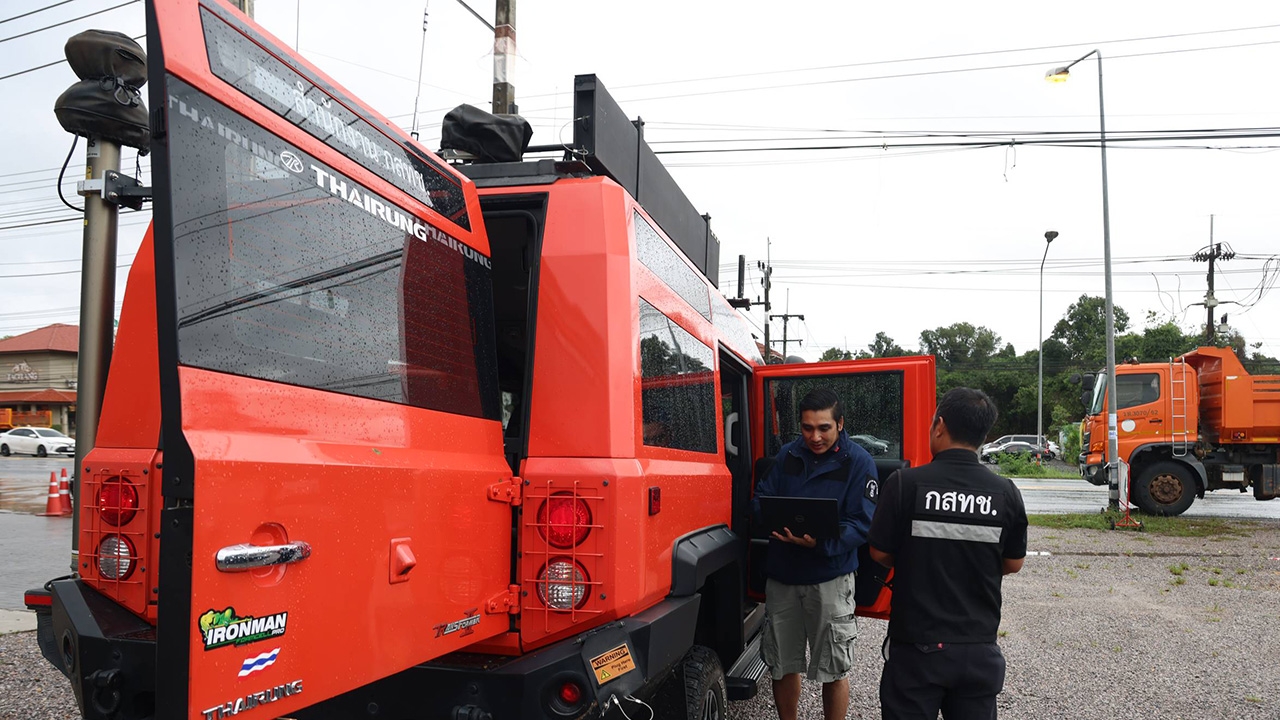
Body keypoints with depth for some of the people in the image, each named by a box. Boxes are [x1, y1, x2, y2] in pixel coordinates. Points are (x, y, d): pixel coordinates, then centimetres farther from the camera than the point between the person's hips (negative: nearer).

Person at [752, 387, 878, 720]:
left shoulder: (859, 462, -7)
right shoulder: (787, 455, 4)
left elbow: (860, 524, -13)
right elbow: (760, 499, 5)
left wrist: (820, 543, -29)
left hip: (829, 577, -4)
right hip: (781, 574, 4)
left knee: (833, 671, 8)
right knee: (782, 665, 16)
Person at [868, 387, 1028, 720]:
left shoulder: (904, 483, -15)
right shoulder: (1006, 492, -7)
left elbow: (880, 554, -6)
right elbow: (1013, 564, 5)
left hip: (916, 646, -3)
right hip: (979, 649, 3)